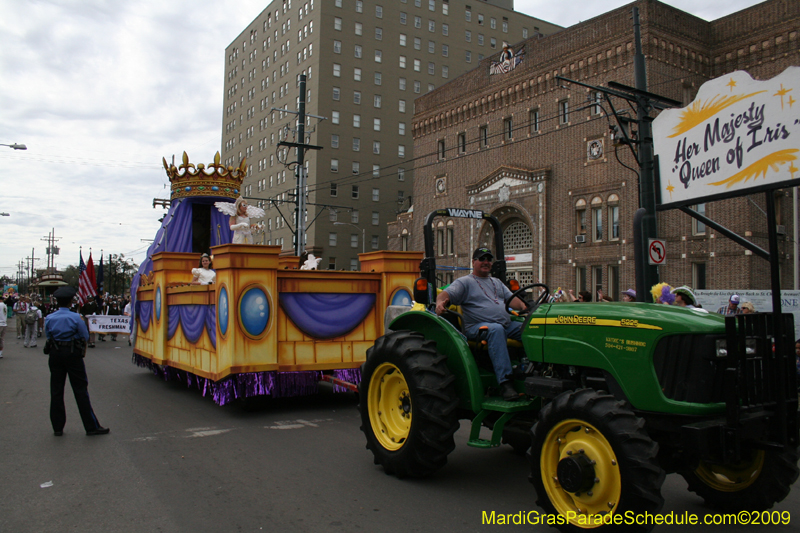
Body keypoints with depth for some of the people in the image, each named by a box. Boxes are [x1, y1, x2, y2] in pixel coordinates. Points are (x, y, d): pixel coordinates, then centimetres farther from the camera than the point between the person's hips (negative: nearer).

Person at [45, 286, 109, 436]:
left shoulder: (49, 318, -1)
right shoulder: (75, 317, -12)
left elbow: (47, 336, 6)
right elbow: (85, 336, -5)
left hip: (55, 354, 3)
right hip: (73, 354, -3)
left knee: (56, 390, 12)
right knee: (80, 390, 1)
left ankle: (57, 428, 17)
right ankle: (91, 426, 4)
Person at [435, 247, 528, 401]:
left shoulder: (497, 283, 29)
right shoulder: (464, 282, 9)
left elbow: (511, 299, 20)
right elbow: (446, 294, -6)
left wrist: (523, 306, -2)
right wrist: (440, 302, -29)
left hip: (507, 325, 6)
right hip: (477, 327, -6)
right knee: (496, 329, -39)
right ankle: (505, 382, -43)